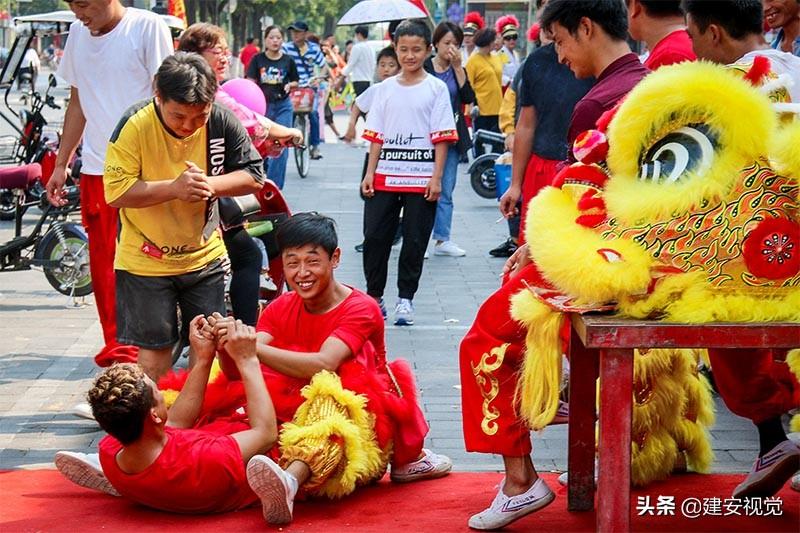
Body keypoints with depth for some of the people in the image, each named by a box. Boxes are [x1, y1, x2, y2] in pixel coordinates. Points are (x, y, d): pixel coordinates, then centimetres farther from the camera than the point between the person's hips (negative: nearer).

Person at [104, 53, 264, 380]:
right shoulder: (135, 126, -19)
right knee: (155, 347, 6)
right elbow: (116, 192, -22)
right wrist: (175, 187, -30)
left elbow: (254, 176, -4)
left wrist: (210, 184, -22)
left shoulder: (222, 121, -11)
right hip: (146, 260, -3)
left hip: (205, 255, 3)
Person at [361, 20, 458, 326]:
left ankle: (405, 299, 12)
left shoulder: (436, 89, 0)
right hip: (385, 177, 3)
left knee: (415, 241, 2)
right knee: (375, 237, 2)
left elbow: (442, 137, -3)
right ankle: (374, 296, 15)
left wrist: (436, 177, -10)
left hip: (421, 179, -3)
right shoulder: (384, 89, 9)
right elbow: (376, 136, 10)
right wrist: (370, 174, 3)